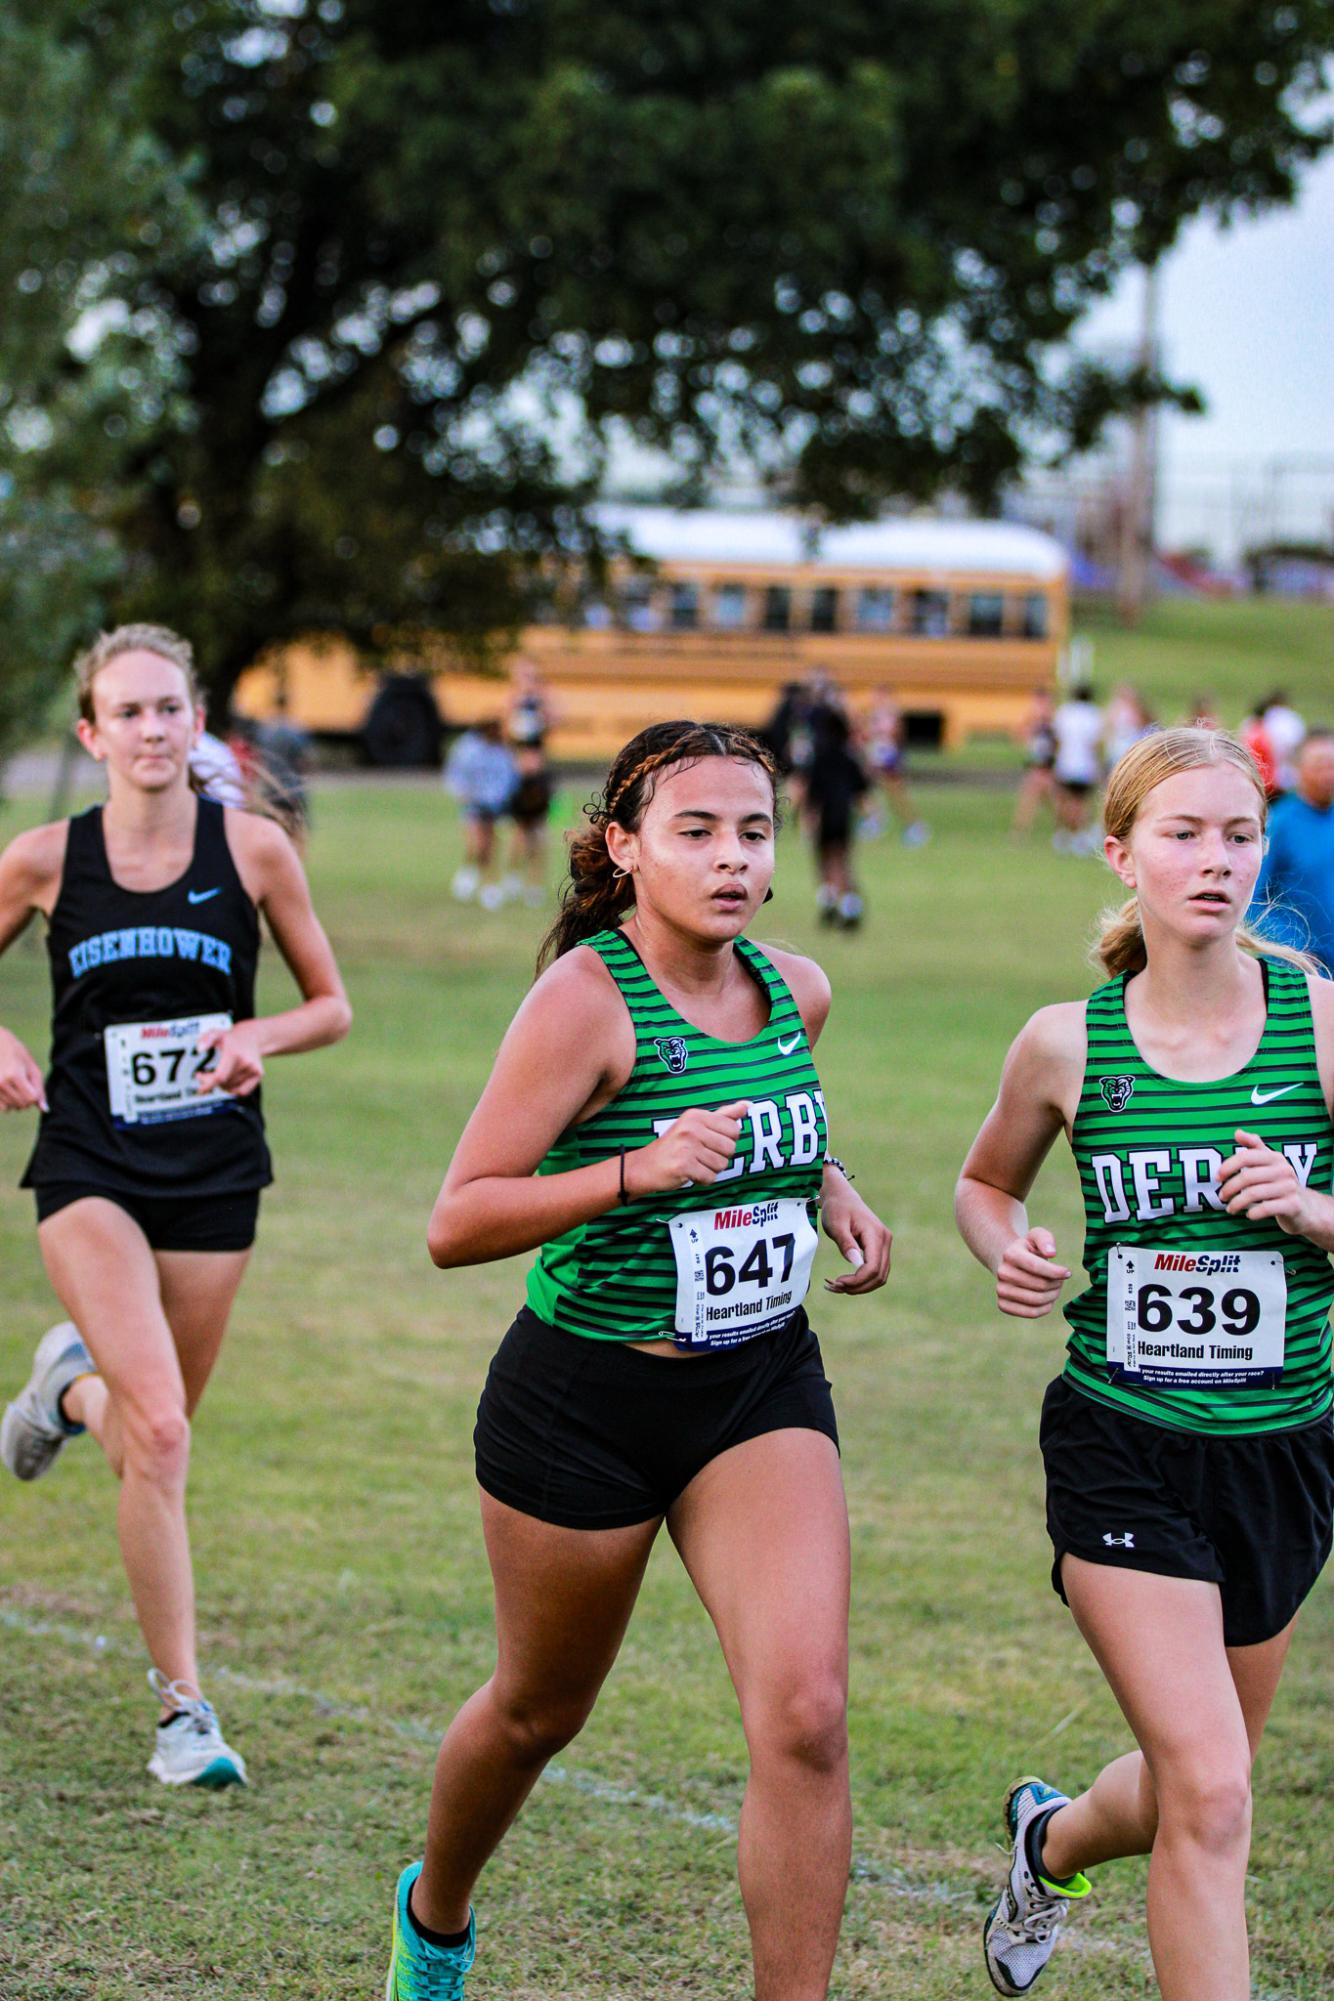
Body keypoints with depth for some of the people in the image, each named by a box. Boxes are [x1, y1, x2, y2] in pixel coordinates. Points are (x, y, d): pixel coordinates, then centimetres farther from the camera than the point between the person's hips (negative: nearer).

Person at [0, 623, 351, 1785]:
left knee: (152, 1426, 12)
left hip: (213, 1172, 2)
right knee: (159, 1434, -16)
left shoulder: (252, 849, -3)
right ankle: (184, 1707, -7)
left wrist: (259, 1037, -13)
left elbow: (331, 1005, 7)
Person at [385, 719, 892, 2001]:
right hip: (584, 1400, -4)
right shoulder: (586, 999, -18)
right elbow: (455, 1225, -23)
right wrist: (636, 1173, -34)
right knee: (539, 1710, 17)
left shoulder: (794, 989, 0)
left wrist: (834, 1190, 6)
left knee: (806, 1715, -15)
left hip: (763, 1388, 4)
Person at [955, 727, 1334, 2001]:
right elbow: (985, 1184, 13)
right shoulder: (1067, 1044, -5)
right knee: (1210, 1795, -14)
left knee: (1194, 1786, 18)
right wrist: (1009, 1253, -7)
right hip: (1123, 1450, -2)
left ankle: (1051, 1843, 52)